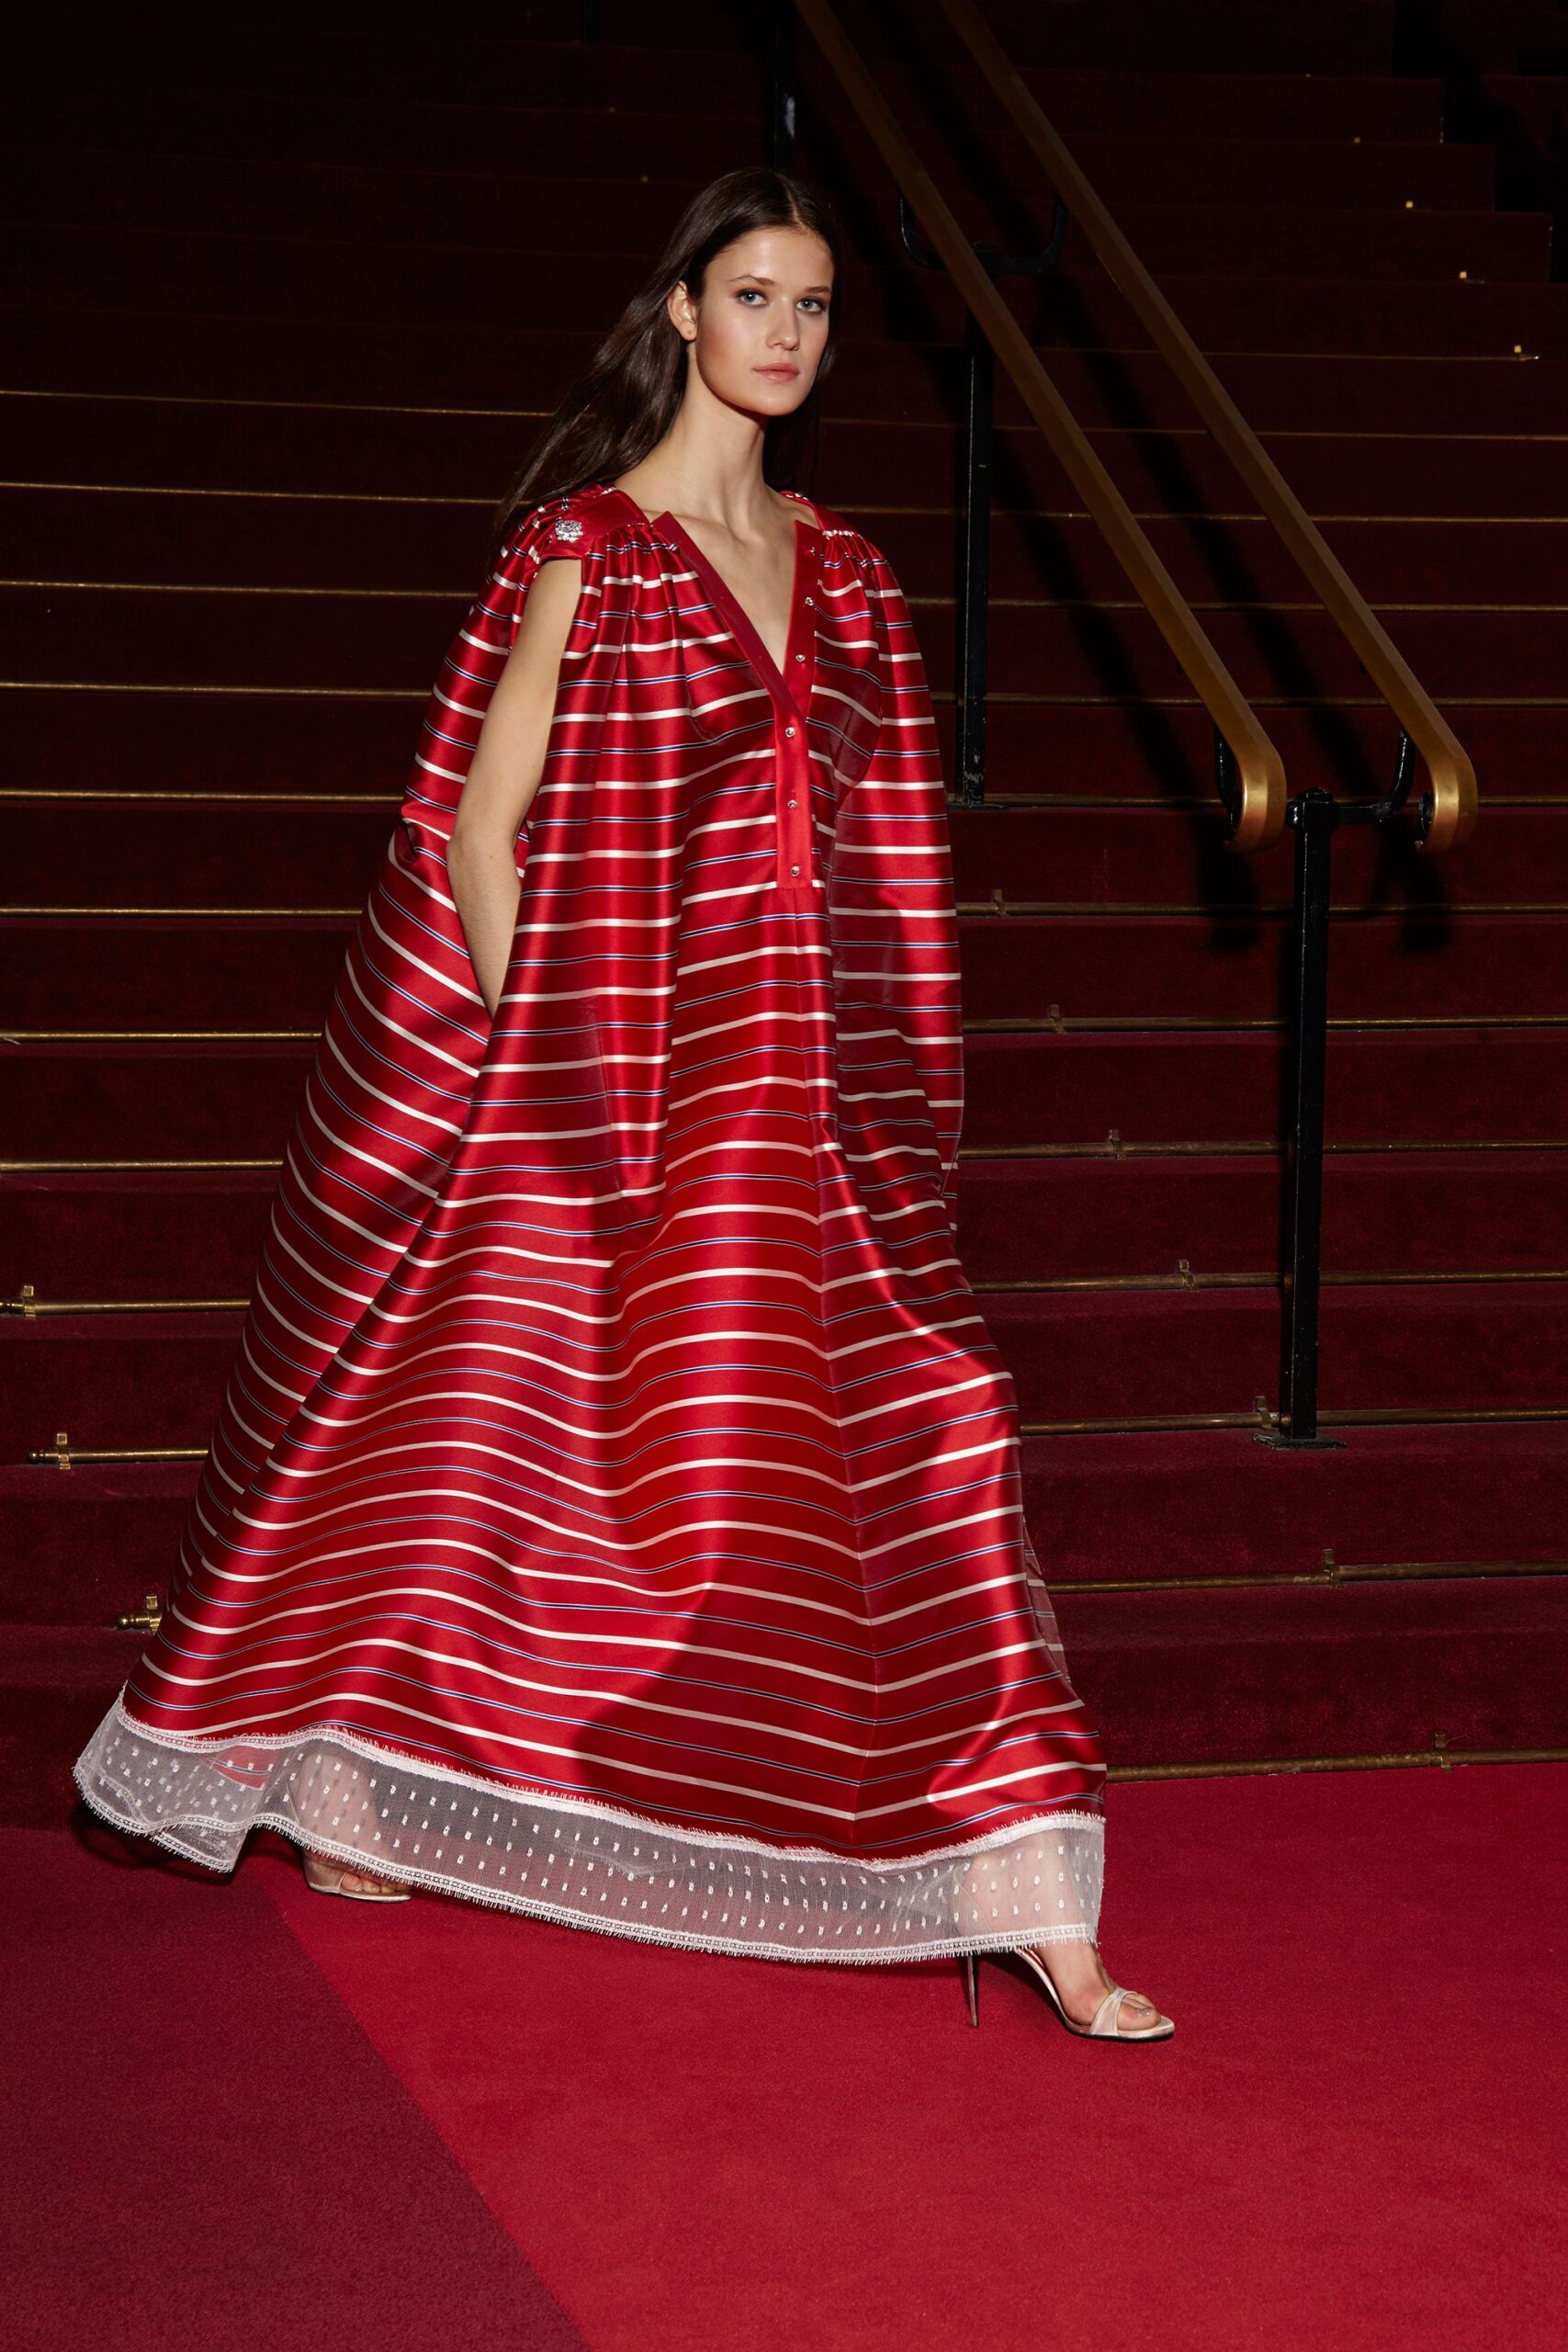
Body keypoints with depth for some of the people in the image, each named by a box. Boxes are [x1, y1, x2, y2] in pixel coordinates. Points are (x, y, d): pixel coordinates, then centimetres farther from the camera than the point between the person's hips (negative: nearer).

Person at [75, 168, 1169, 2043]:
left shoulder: (836, 569, 12)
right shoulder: (586, 547, -6)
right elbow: (478, 832, -7)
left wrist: (861, 1087, 10)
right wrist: (541, 1062, -8)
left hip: (787, 1094, 5)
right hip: (598, 1072, -5)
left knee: (908, 1430, -3)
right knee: (483, 1430, 8)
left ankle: (1021, 1896, 0)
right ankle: (339, 1795, 31)